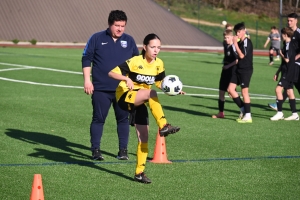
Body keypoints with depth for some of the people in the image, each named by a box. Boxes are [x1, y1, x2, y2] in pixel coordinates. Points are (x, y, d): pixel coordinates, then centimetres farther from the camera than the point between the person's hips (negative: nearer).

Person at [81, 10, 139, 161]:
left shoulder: (129, 41, 8)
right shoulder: (97, 39, 0)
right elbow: (86, 59, 1)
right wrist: (87, 80, -6)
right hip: (101, 89, -2)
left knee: (123, 119, 6)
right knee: (98, 119, 1)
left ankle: (123, 150, 15)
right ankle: (95, 150, 7)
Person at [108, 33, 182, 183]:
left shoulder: (158, 64, 1)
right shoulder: (135, 61, -16)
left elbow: (160, 83, 15)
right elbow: (112, 73, -17)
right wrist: (126, 78, -34)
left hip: (140, 103, 6)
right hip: (125, 97, -6)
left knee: (143, 138, -1)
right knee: (151, 93, -35)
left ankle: (139, 172, 8)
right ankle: (163, 126, -36)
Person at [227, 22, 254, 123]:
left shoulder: (247, 42, -13)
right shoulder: (239, 42, 13)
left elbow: (242, 55, -23)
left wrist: (235, 44, -19)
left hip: (246, 70, -9)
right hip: (238, 69, 9)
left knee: (244, 91, -5)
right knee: (230, 89, 3)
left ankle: (248, 116, 1)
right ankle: (243, 109, 14)